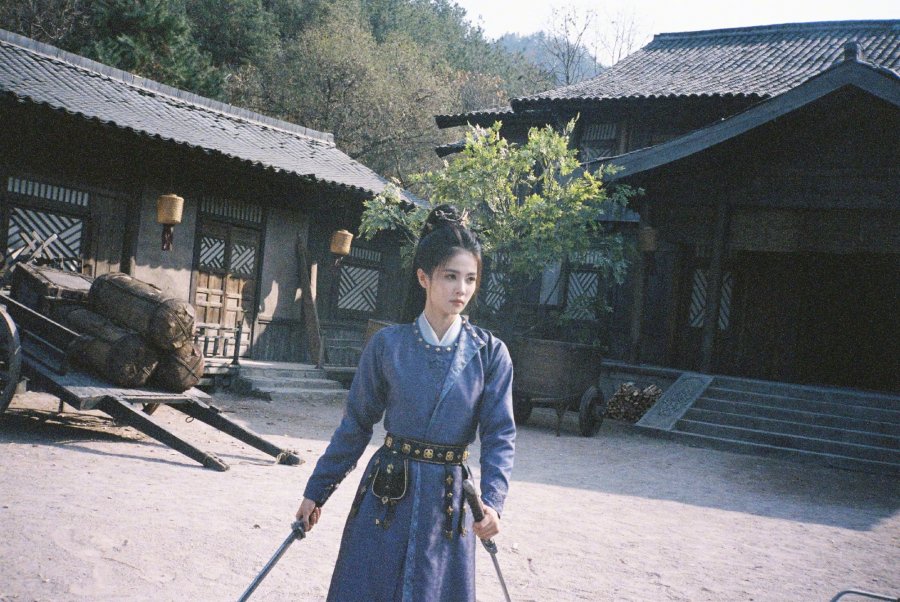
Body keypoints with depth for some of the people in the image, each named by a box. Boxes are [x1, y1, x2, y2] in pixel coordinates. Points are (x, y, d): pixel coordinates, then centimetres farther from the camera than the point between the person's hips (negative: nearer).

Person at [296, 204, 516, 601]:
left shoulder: (490, 354, -3)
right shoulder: (387, 344, -3)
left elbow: (499, 435, -4)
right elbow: (356, 424, 4)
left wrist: (492, 501, -19)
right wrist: (316, 491, 8)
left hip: (447, 498, 0)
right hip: (385, 495, 0)